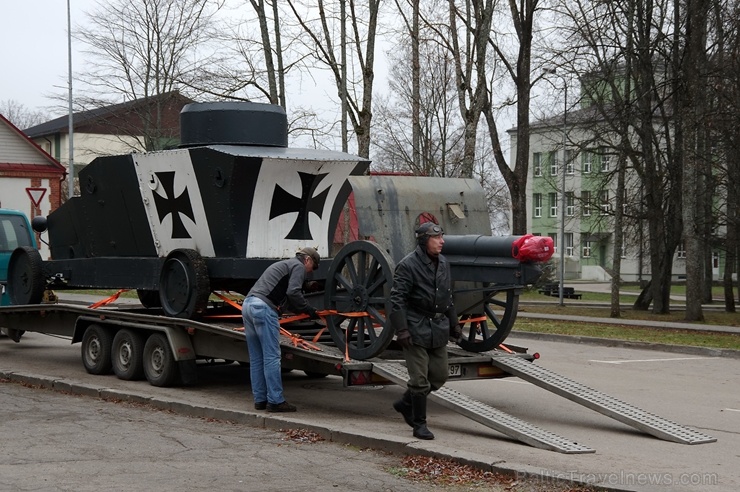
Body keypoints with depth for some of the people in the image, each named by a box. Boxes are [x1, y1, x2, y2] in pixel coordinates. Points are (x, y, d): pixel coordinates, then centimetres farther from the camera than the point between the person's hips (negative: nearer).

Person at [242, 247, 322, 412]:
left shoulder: (285, 265, 32)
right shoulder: (298, 266, 5)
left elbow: (289, 299, 32)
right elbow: (293, 292, -11)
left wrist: (305, 311, 29)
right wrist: (309, 310, -2)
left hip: (247, 305, 9)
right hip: (263, 307, -9)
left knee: (256, 358, 11)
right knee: (271, 357, -8)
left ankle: (260, 400, 14)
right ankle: (275, 401, -8)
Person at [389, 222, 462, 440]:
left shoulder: (443, 263, 11)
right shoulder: (408, 265, -13)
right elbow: (397, 299, -15)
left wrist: (453, 324, 20)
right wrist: (401, 330, -21)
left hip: (439, 329, 7)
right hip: (417, 329, -7)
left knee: (439, 376, 11)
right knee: (420, 379, -3)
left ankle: (405, 404, 30)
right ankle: (419, 424, 9)